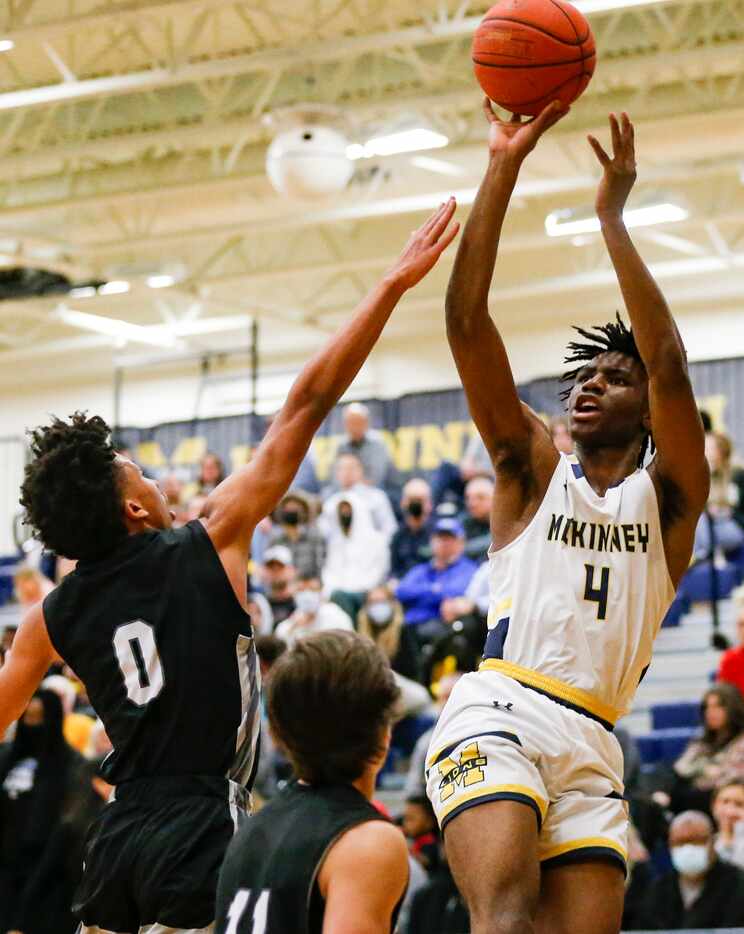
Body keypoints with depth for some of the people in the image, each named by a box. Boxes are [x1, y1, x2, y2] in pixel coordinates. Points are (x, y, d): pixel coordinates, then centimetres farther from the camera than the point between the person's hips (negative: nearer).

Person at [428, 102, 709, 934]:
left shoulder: (667, 498, 15)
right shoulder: (533, 469, 16)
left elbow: (669, 367, -3)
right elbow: (467, 320, 7)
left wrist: (613, 219, -5)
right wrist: (503, 167, 1)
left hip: (592, 748, 2)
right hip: (496, 716, -2)